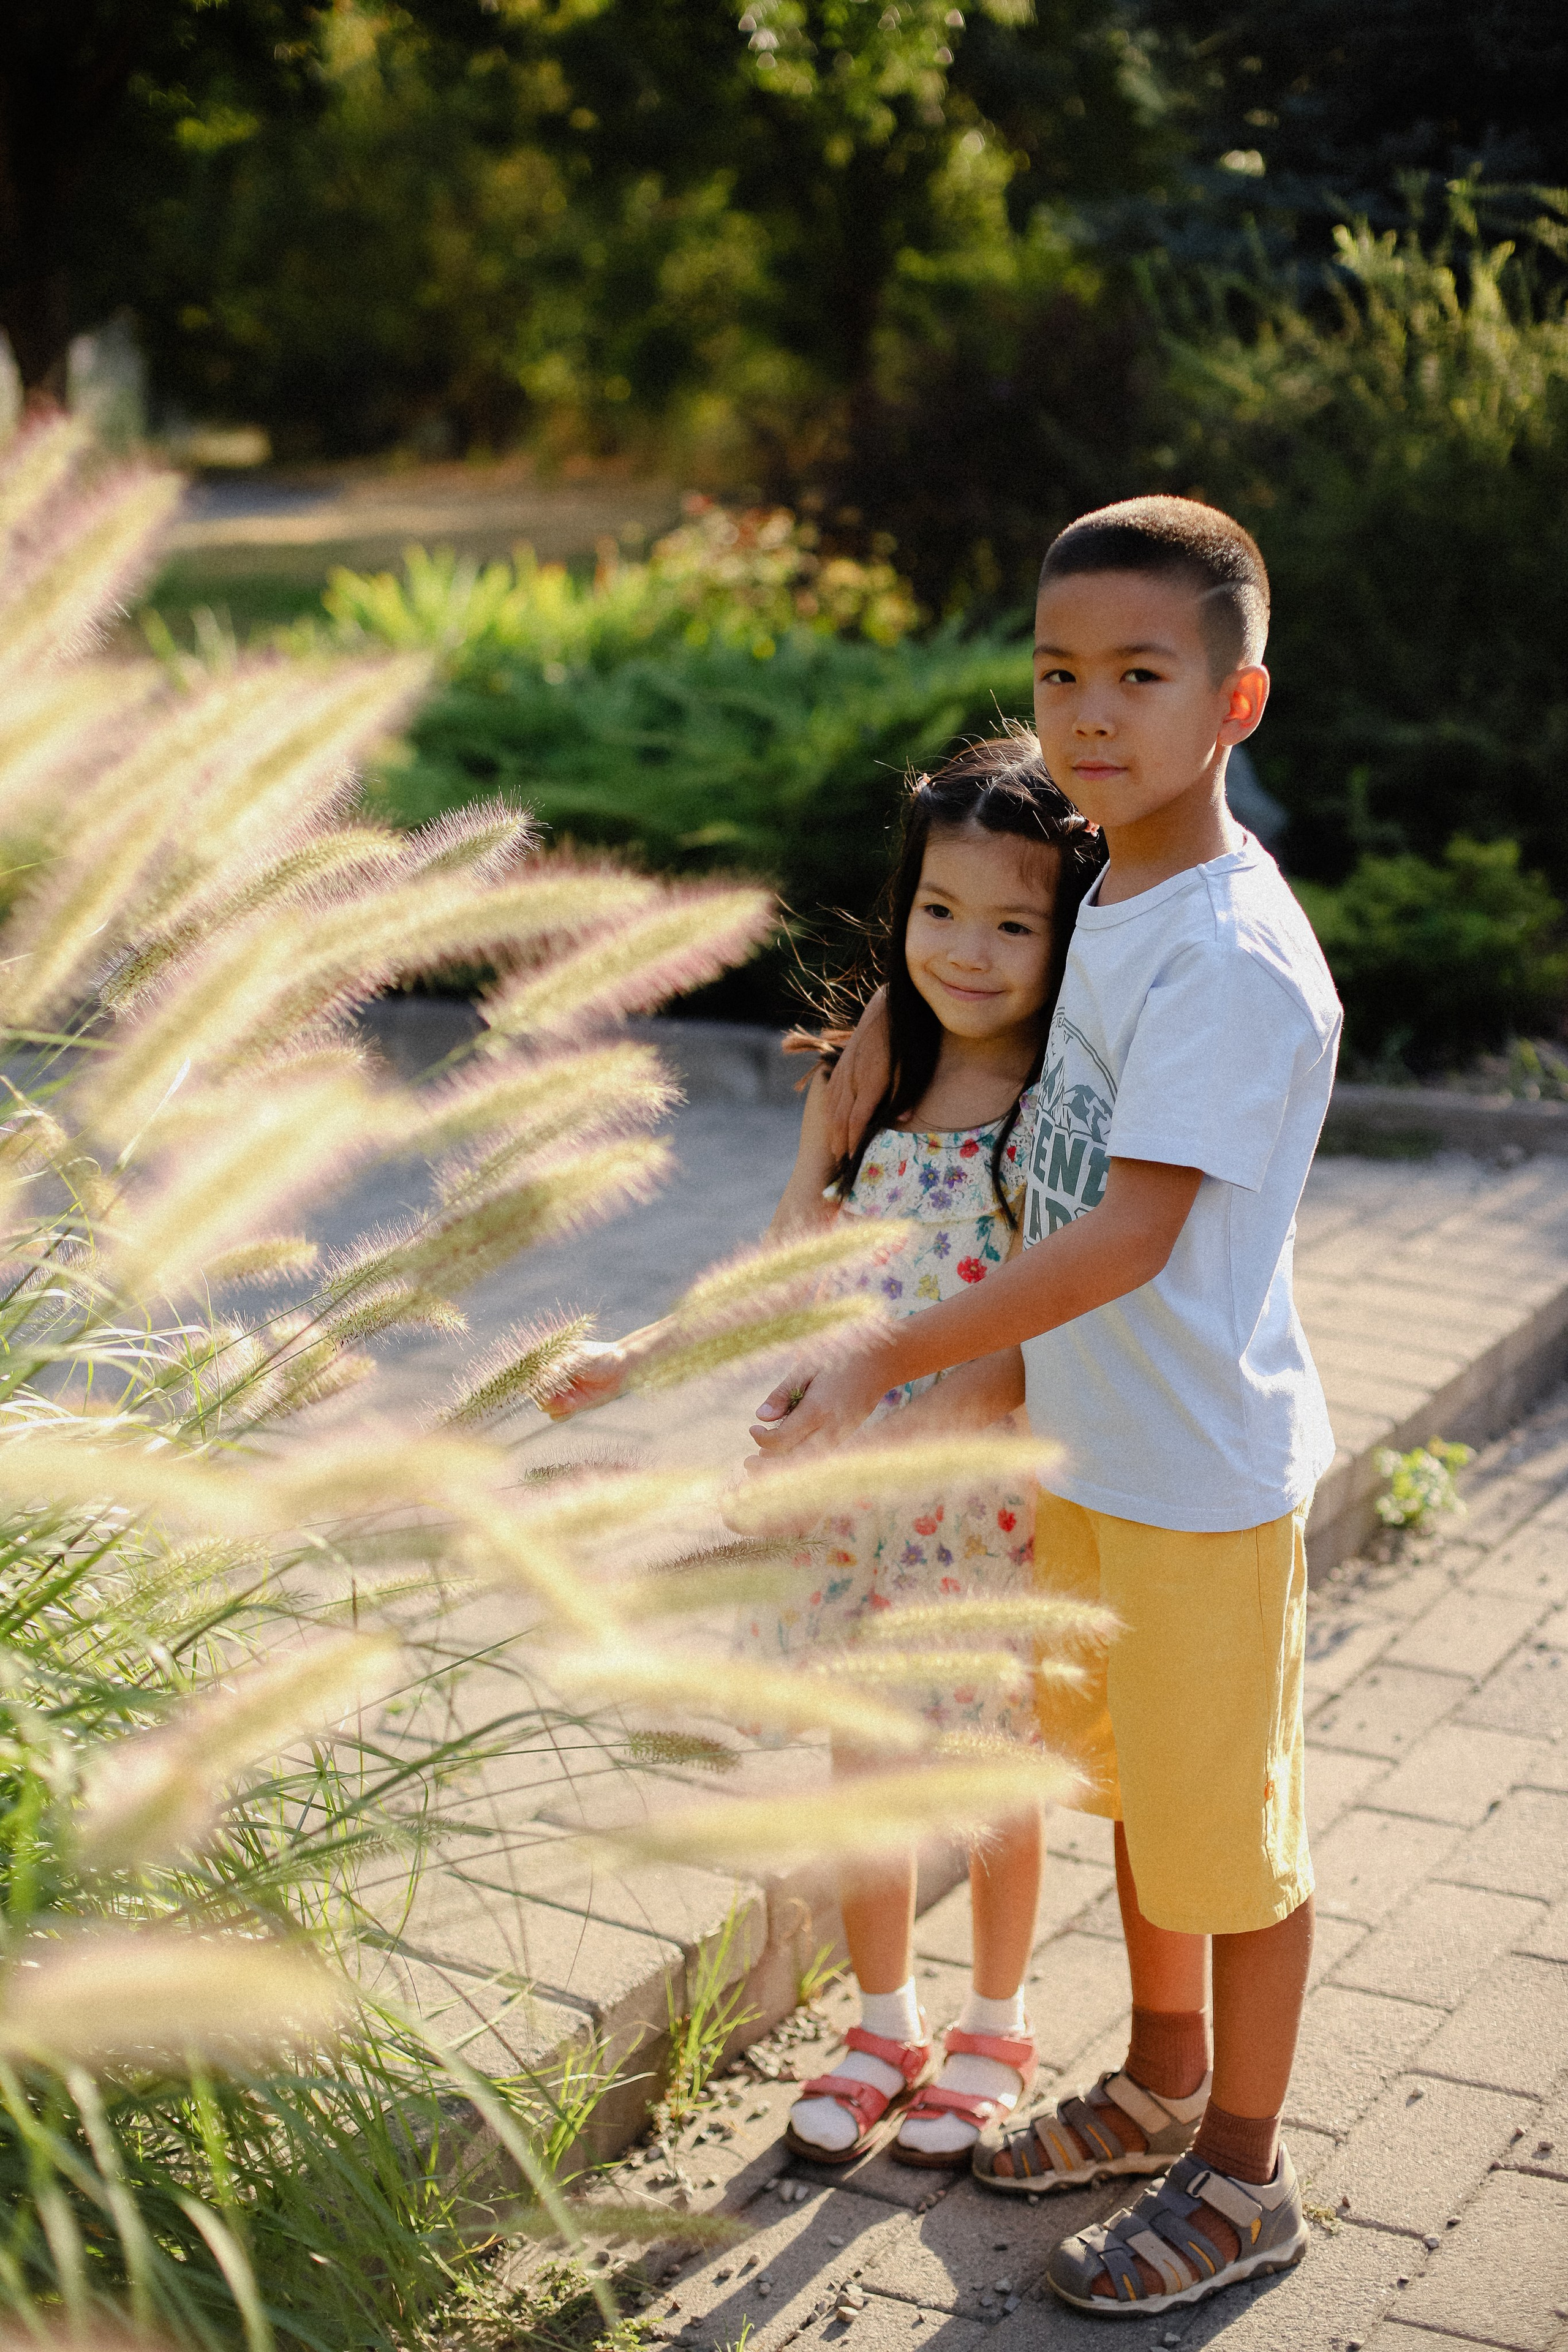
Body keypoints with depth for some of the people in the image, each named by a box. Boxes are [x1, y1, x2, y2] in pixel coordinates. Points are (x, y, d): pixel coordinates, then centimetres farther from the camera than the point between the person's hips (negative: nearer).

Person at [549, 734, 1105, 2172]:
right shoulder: (861, 1083, -2)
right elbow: (785, 1267, 7)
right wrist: (641, 1358, 0)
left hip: (996, 1499, -4)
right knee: (863, 1762, 16)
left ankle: (995, 2029, 37)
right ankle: (886, 2022, 38)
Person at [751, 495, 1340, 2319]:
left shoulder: (1232, 957, -24)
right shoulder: (1116, 903, 4)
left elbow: (1128, 1235, -29)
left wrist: (881, 1365, -30)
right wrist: (1005, 1367, 10)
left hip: (1201, 1466, -9)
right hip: (1088, 1447, 9)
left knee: (1226, 1821, 8)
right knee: (1131, 1778, 23)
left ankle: (1242, 2175, 27)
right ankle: (1161, 2084, 44)